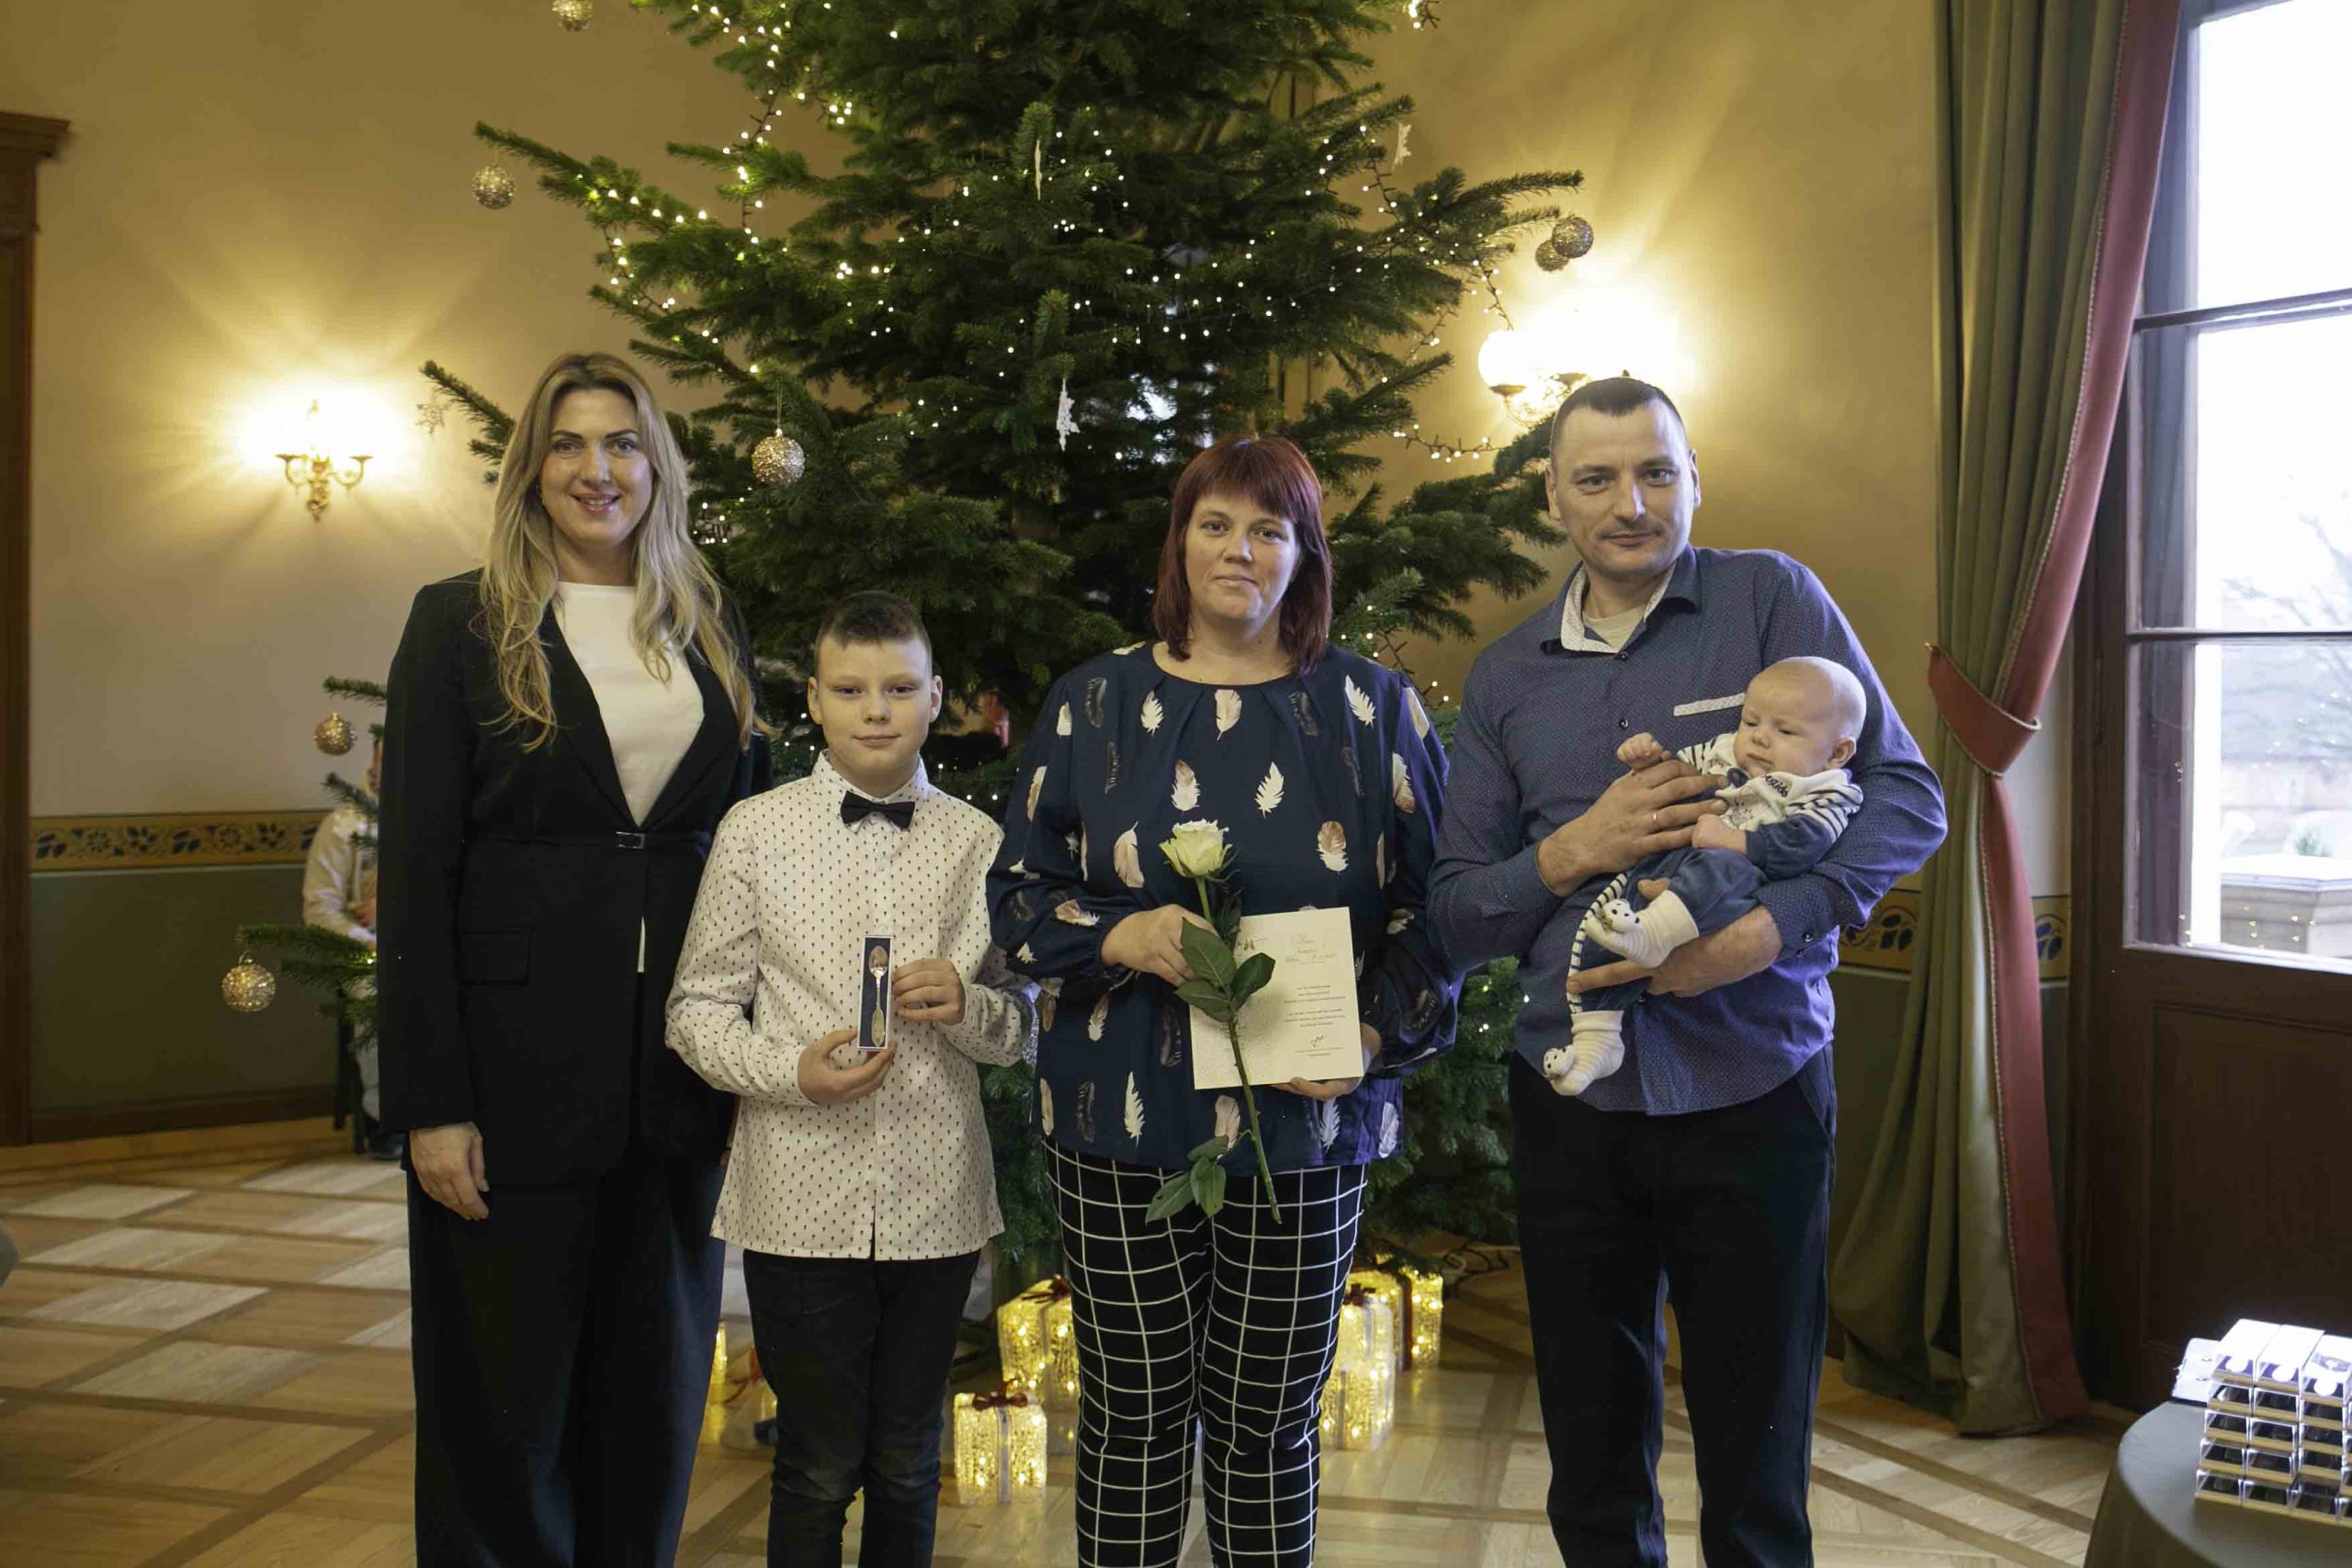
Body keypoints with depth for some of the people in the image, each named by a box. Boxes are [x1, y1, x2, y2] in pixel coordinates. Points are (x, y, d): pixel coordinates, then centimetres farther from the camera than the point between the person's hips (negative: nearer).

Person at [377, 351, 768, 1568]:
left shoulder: (710, 632, 10)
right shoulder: (462, 623, -2)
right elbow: (416, 875, -6)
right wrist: (431, 1103, -12)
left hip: (678, 1072, 4)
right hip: (520, 1071, -4)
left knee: (653, 1389, 14)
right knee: (506, 1400, 8)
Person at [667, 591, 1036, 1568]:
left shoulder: (977, 843, 4)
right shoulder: (755, 831, 0)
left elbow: (1023, 1027, 8)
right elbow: (697, 1008, 1)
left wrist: (966, 1005, -13)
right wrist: (791, 1072, -16)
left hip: (937, 1202, 2)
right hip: (800, 1199, -2)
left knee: (908, 1463, 15)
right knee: (819, 1464, 8)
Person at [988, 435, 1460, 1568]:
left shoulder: (1372, 708, 5)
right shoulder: (1094, 703, 6)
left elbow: (1430, 900, 5)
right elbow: (1018, 890, 6)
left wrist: (1373, 1038, -9)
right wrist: (1121, 936, -13)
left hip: (1305, 1124, 0)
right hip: (1121, 1124, 1)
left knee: (1267, 1421, 9)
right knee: (1131, 1416, 8)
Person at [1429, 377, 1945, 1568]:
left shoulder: (1770, 600, -3)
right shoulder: (1505, 678, 7)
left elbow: (1907, 798, -9)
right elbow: (1456, 912, 5)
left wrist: (1767, 931, -23)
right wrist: (1572, 854, -14)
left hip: (1752, 1096, -3)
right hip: (1571, 1103, 3)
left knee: (1756, 1464, 12)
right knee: (1593, 1468, 16)